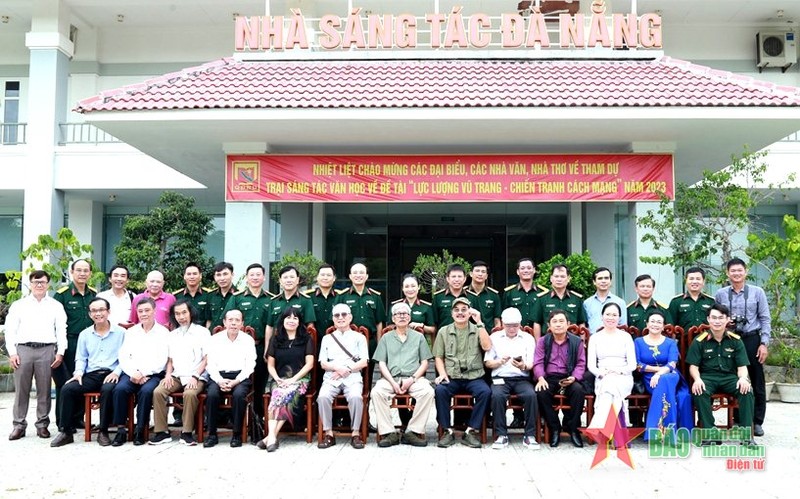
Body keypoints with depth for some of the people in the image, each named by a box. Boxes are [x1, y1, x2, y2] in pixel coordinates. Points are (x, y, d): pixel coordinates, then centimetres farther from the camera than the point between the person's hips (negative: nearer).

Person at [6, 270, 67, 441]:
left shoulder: (56, 306, 9)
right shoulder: (18, 305, 10)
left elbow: (61, 330, 5)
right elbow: (10, 330, 6)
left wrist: (60, 352, -3)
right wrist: (12, 352, -3)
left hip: (46, 350, 0)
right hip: (23, 349, 0)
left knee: (44, 390, 3)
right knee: (21, 389, 3)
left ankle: (42, 424, 11)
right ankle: (19, 425, 11)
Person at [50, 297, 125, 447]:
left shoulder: (120, 332, 5)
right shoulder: (84, 334, 18)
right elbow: (80, 358, 19)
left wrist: (117, 372, -15)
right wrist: (79, 372, 0)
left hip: (110, 374, -4)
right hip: (91, 375, 4)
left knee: (108, 389, -37)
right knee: (67, 388, -22)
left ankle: (103, 432, -22)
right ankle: (66, 432, -13)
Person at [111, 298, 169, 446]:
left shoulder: (163, 332, 7)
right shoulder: (131, 332, 18)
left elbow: (161, 361, -2)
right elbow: (123, 357, 8)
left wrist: (142, 373, -13)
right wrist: (134, 373, -9)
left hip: (153, 374, -3)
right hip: (131, 373, 3)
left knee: (146, 390, -34)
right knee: (119, 389, -28)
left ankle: (140, 430, -21)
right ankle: (121, 429, -20)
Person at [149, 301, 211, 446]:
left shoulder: (202, 332, 3)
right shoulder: (172, 335, 19)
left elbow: (207, 358, -2)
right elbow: (170, 359, 19)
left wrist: (195, 376, -13)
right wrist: (168, 374, 0)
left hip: (196, 376, -4)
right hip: (176, 376, 4)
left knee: (190, 393, -35)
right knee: (158, 392, -23)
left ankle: (187, 432, -21)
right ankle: (162, 431, -16)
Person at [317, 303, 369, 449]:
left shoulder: (359, 337, 15)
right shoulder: (327, 338, 21)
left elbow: (364, 362, 5)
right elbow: (323, 363, 12)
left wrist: (348, 369, -10)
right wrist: (337, 368, -8)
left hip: (353, 377, -2)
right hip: (331, 378, 2)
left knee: (355, 397, -34)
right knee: (323, 397, -30)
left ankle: (355, 433, -21)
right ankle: (328, 433, -18)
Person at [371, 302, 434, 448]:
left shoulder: (418, 337, 17)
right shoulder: (386, 337, 18)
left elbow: (424, 363, 11)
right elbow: (381, 363, 9)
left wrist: (412, 379, -7)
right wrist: (393, 382, -8)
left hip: (414, 378, 0)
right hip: (391, 378, 0)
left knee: (428, 392, -31)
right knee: (377, 391, -31)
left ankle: (413, 431, -22)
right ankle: (389, 433, -24)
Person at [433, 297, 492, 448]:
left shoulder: (477, 330, 12)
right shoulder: (444, 331, 14)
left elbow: (487, 347, -7)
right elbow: (438, 357, 11)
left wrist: (479, 323, -9)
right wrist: (442, 373, -7)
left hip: (473, 377, 0)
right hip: (451, 377, 0)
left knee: (485, 391, -30)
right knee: (440, 390, -31)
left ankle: (470, 431, -18)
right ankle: (448, 431, -17)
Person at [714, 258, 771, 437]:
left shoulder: (757, 292, 1)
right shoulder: (720, 294, 4)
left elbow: (765, 319, 0)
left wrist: (764, 343, -6)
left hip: (752, 339, -1)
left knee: (757, 382, 6)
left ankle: (757, 422, 17)